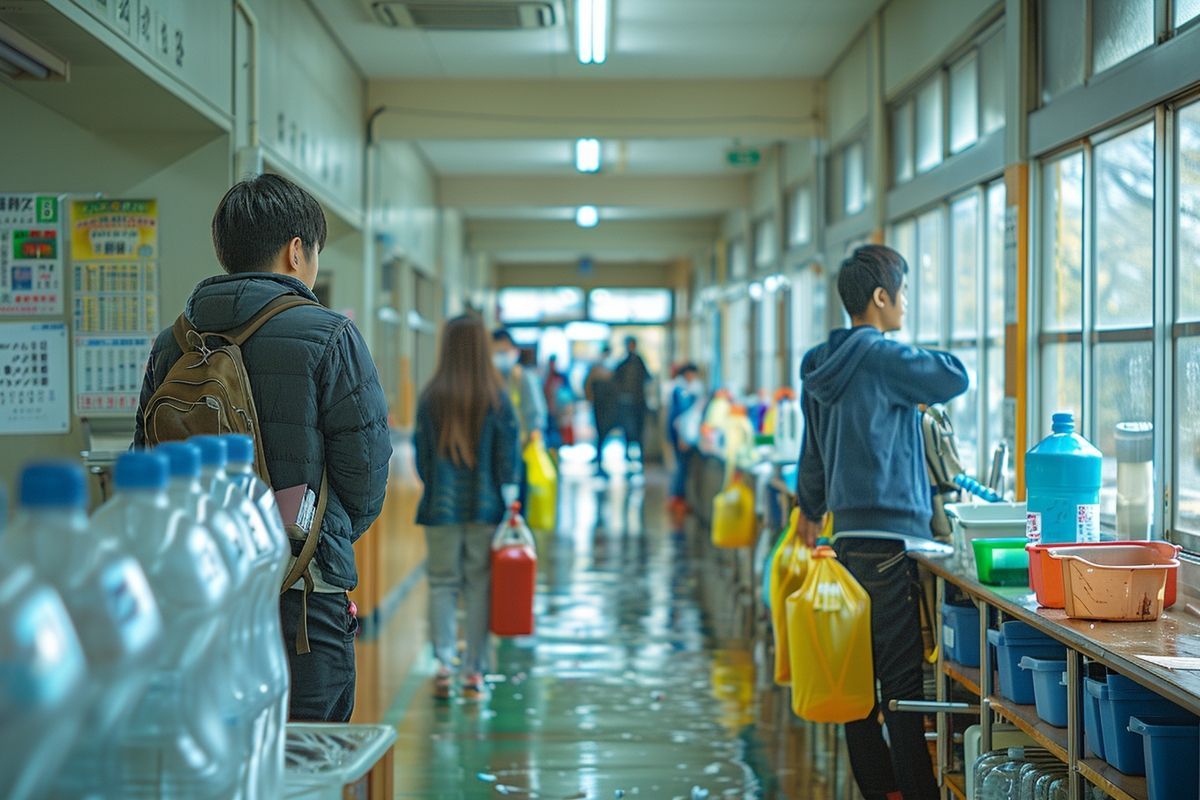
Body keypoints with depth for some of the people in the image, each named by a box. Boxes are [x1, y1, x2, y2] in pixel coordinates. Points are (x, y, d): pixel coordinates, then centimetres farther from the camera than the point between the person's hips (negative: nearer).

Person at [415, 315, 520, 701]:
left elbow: (422, 456, 1)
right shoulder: (497, 399, -5)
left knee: (442, 584, 9)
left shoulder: (431, 398, -5)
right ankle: (474, 672, 9)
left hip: (441, 506, 0)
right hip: (486, 506, 0)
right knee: (479, 586, 6)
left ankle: (444, 663, -1)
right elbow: (508, 457, -2)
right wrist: (509, 499, 8)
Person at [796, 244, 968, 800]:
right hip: (890, 537, -8)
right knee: (904, 682, -6)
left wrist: (811, 511, 38)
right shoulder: (882, 357, -11)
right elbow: (956, 378, -12)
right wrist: (923, 362, 9)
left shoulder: (821, 368, 14)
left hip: (848, 537, 8)